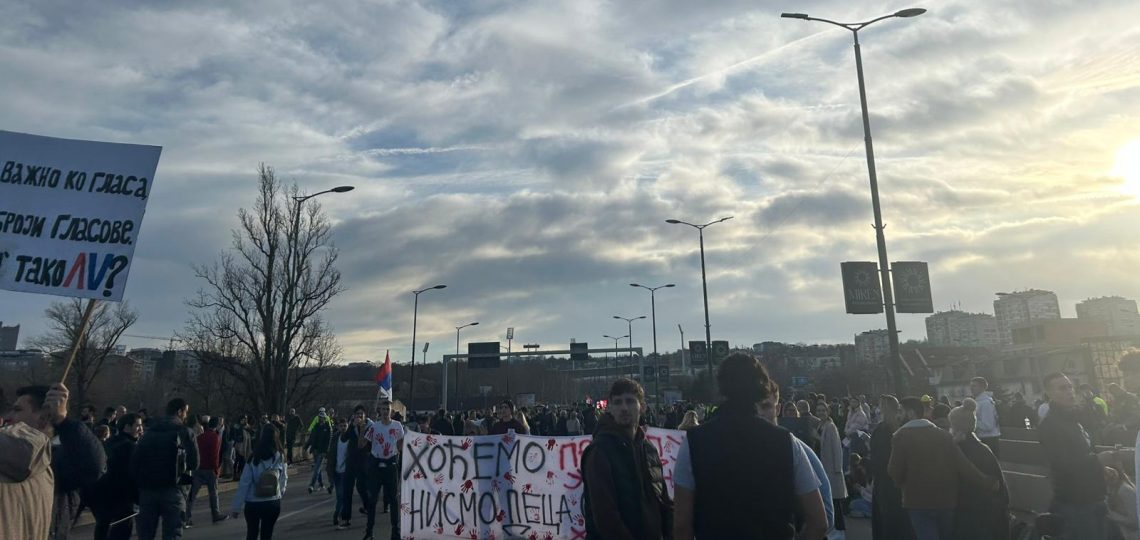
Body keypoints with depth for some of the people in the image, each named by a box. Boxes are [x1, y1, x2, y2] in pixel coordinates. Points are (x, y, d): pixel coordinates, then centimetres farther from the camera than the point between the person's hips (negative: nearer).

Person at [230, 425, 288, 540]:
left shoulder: (254, 459, -11)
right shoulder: (280, 458, -5)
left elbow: (244, 484, -10)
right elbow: (284, 480, 0)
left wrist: (236, 507, -4)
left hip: (253, 504, -1)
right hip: (273, 503, 1)